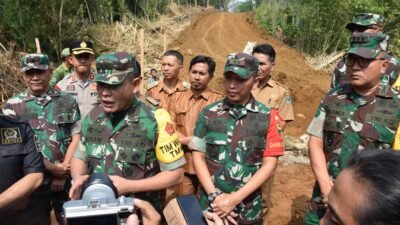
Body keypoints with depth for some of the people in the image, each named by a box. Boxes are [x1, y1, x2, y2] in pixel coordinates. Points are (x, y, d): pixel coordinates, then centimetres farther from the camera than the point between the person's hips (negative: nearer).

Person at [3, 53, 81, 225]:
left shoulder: (67, 101, 3)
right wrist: (52, 168, -13)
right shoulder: (13, 106, -1)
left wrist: (63, 173, -9)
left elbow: (76, 138, -1)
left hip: (67, 180, 1)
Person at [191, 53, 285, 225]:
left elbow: (269, 165, -8)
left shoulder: (268, 117, -6)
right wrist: (214, 195, -12)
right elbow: (198, 157, -2)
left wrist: (235, 198, -13)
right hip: (211, 205, 1)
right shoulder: (208, 113, -2)